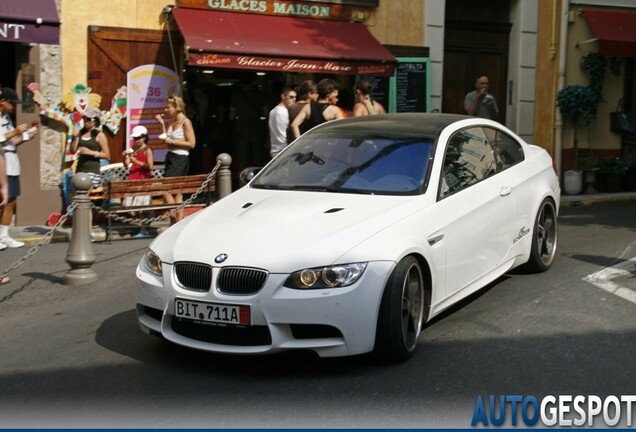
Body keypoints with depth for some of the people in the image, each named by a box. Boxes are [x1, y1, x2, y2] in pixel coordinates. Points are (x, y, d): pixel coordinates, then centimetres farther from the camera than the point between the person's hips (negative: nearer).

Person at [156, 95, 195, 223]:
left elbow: (191, 143, -14)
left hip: (180, 159, -8)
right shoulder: (172, 122, 12)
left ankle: (175, 218, -3)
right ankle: (180, 221, 14)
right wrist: (162, 124, 5)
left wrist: (173, 142, -16)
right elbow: (167, 139, 11)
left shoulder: (185, 122, -11)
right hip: (171, 157, 8)